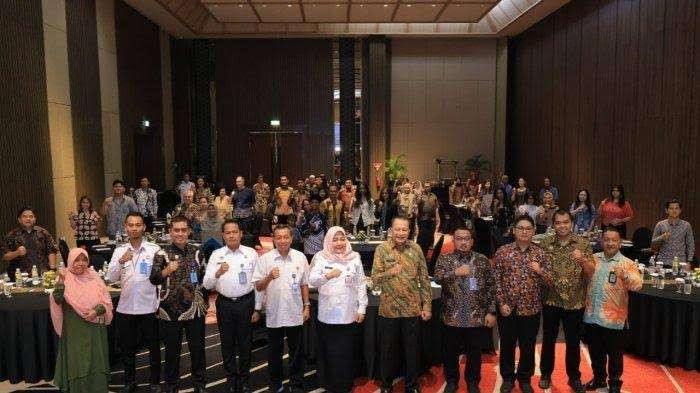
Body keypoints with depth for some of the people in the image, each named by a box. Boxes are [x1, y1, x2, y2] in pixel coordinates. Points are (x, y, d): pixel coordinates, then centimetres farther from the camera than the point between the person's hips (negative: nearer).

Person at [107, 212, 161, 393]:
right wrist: (121, 261, -19)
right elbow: (111, 278, -2)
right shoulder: (120, 250, 3)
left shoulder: (155, 249, -5)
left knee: (153, 347, 10)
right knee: (127, 347, 16)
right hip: (125, 307, 3)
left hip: (149, 307, -2)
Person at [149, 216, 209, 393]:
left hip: (195, 308, 2)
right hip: (170, 309, -2)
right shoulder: (162, 253, -4)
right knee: (172, 348, 10)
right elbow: (153, 279, -13)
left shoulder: (197, 252, 4)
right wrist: (167, 270, -32)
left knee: (197, 347, 11)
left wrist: (204, 302, 11)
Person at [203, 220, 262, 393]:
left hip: (246, 302, -1)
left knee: (245, 343, 11)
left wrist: (257, 309, -1)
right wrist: (217, 273, -24)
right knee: (227, 344, 13)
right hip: (224, 303, 1)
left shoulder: (252, 254, -4)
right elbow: (207, 285, -4)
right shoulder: (216, 255, -1)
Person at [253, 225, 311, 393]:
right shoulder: (265, 259, -5)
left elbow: (304, 284, 9)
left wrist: (307, 306, 7)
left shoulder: (300, 257, 0)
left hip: (295, 314, 1)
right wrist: (269, 277, -22)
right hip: (274, 314, -1)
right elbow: (258, 287, -4)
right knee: (275, 352, 13)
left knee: (297, 352, 11)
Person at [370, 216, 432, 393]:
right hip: (389, 309, -1)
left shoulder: (416, 249, -1)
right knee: (388, 350, 13)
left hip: (413, 309, 1)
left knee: (412, 350, 13)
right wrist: (390, 272, -26)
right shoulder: (382, 249, -6)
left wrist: (427, 305, 2)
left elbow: (424, 279, 4)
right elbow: (375, 280, -7)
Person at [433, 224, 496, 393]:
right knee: (451, 352, 13)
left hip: (477, 317, 1)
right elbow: (437, 278, -18)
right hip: (452, 317, 0)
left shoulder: (482, 260, 2)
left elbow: (491, 287, 3)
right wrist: (456, 273, -29)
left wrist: (491, 312, -1)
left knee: (475, 353, 13)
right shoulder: (444, 259, -1)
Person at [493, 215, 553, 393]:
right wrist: (501, 303, -9)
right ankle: (507, 378, 32)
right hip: (507, 308, -1)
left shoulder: (540, 253, 0)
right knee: (507, 345, 12)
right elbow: (495, 279, -3)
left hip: (531, 309, 1)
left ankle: (525, 379, 34)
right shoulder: (503, 251, -4)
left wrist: (540, 271, -19)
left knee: (528, 347, 13)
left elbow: (550, 281, 1)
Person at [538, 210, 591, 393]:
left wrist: (582, 258, -27)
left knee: (573, 341, 12)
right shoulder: (545, 244, -2)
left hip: (575, 302, 0)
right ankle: (546, 374, 31)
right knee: (548, 339, 13)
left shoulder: (583, 243, -3)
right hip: (551, 301, 1)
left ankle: (574, 377, 31)